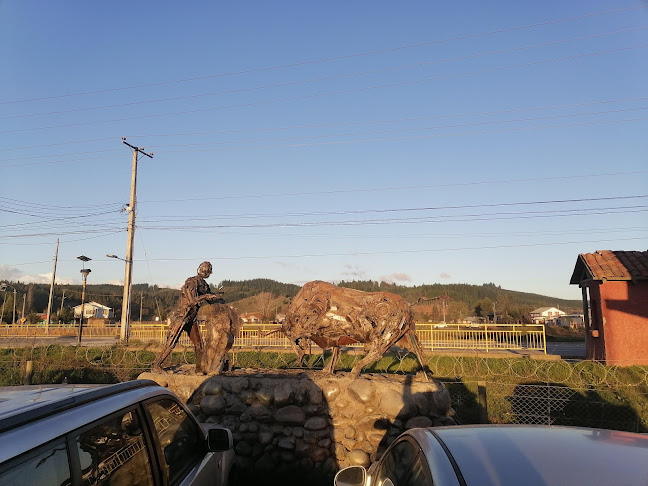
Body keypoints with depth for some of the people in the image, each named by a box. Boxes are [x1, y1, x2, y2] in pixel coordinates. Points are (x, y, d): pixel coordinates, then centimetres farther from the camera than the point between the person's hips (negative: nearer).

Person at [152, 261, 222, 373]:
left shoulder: (204, 285, 6)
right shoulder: (190, 282, -18)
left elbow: (211, 298, 17)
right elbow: (192, 301, -28)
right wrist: (207, 296, -24)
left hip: (192, 319, 8)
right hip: (181, 318, -8)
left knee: (199, 345, 5)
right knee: (171, 344, -4)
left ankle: (199, 368, 16)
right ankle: (156, 365, 11)